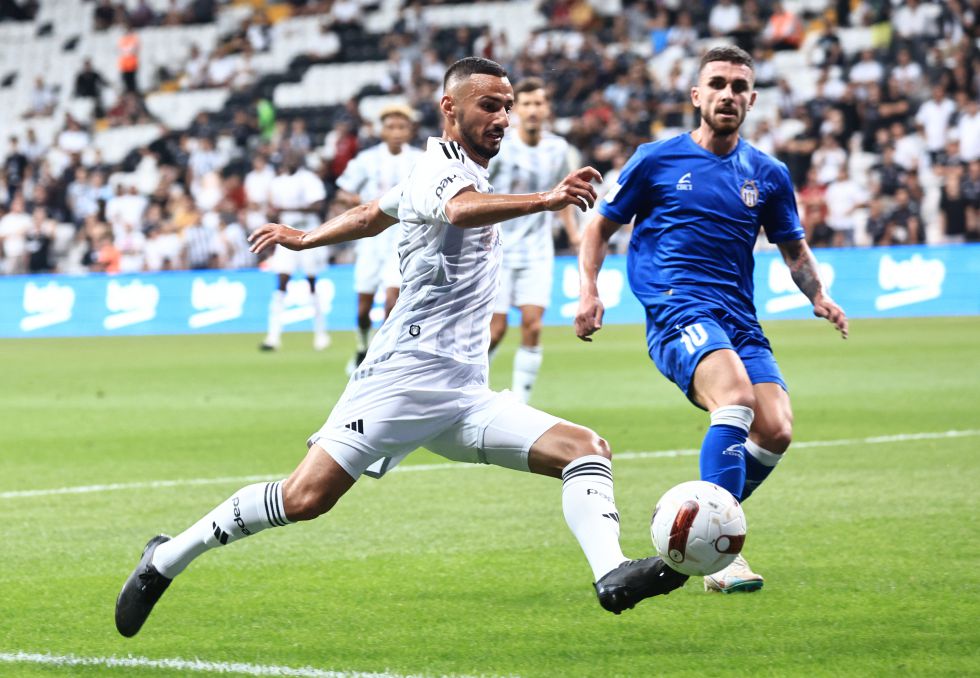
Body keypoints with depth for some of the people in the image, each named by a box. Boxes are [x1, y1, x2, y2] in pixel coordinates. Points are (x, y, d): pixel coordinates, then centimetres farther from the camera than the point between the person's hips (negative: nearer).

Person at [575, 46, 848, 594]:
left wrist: (818, 294, 7)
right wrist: (589, 291, -2)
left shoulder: (769, 175, 14)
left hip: (739, 318, 5)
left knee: (775, 431, -14)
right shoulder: (657, 160, 5)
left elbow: (793, 246, 26)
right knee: (736, 398, -32)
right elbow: (601, 227, 13)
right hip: (677, 309, -5)